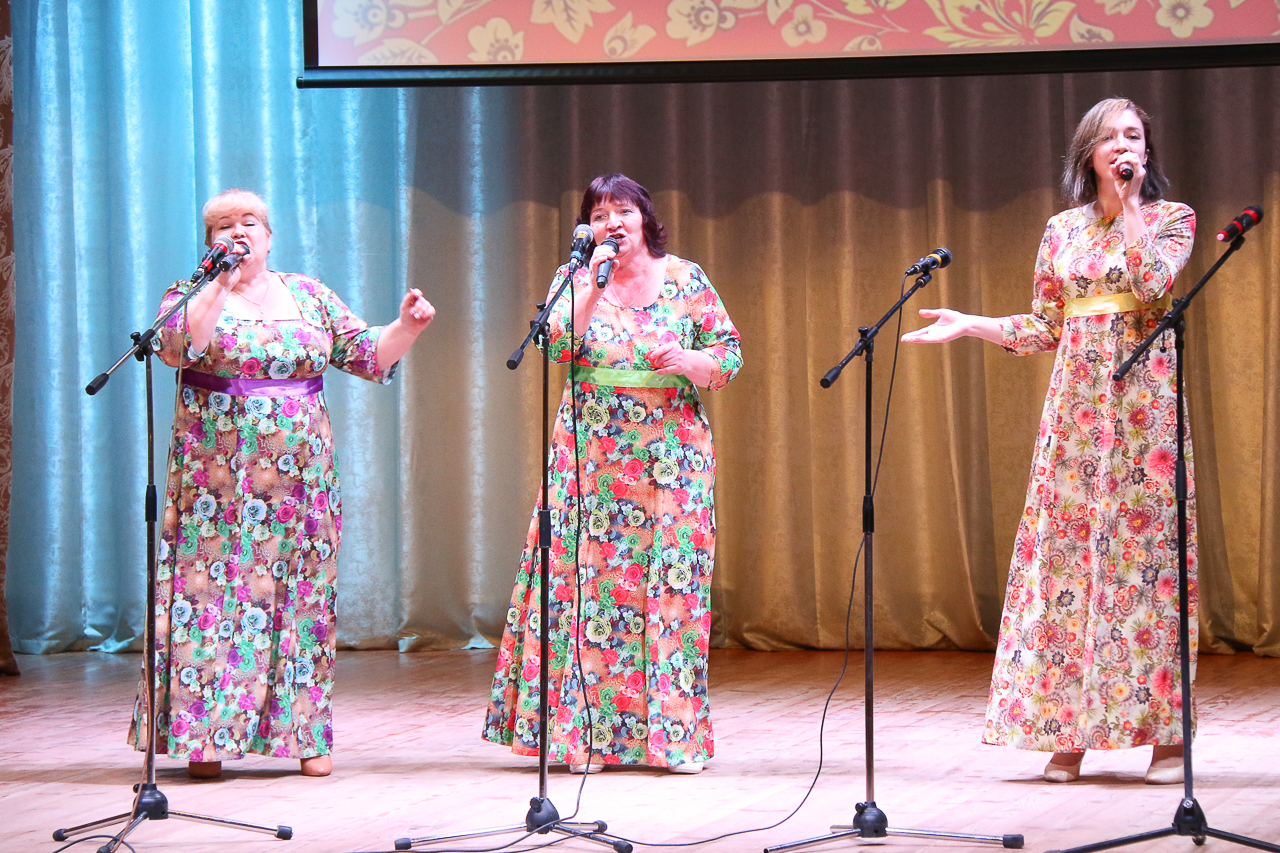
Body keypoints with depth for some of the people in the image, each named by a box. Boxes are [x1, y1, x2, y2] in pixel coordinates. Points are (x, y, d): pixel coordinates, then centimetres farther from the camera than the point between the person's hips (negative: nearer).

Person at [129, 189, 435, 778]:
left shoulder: (309, 296, 12)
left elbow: (368, 354, 9)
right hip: (217, 477, -2)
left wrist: (407, 326, -9)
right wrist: (222, 281, -15)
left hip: (299, 475, 2)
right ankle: (204, 735, -2)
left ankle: (304, 734, 7)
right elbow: (177, 347, -16)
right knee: (214, 589, -6)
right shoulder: (191, 295, 5)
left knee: (300, 594, 2)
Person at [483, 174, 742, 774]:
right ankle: (585, 731, 0)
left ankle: (675, 734, 1)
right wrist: (593, 285, -16)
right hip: (592, 459, 0)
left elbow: (730, 355, 7)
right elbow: (555, 346, -9)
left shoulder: (685, 280, 7)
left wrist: (690, 361, -13)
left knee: (671, 583, -3)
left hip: (674, 459, 0)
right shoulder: (574, 281, 8)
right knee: (589, 581, -5)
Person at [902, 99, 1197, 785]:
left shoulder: (1171, 218, 4)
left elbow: (1150, 285, -15)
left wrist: (1128, 204, -9)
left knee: (1148, 543, -7)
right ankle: (1070, 733, 2)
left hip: (1143, 394, -3)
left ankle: (1168, 729, -2)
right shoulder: (1062, 230, 13)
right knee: (1067, 545, -2)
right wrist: (968, 323, 5)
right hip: (1075, 395, 3)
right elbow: (1044, 329, 14)